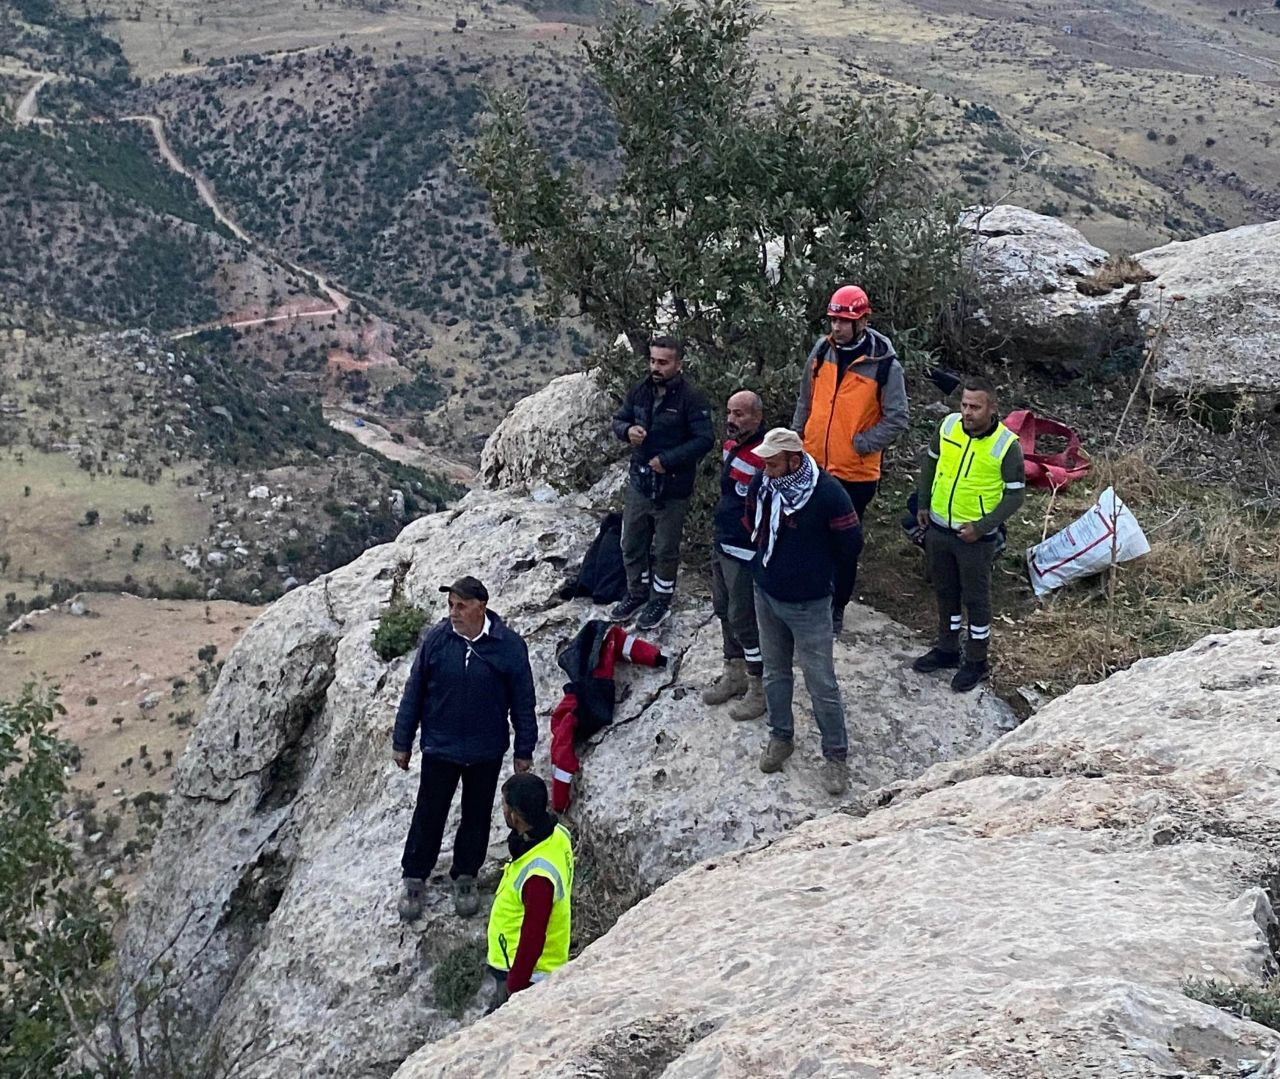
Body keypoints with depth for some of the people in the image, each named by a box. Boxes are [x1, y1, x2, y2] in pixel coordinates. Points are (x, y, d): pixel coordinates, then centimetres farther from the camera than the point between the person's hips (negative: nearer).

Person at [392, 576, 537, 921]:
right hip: (439, 748, 0)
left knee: (477, 816, 15)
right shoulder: (436, 638, -11)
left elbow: (523, 702, -4)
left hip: (487, 752, 0)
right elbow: (413, 692, -1)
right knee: (428, 815, 9)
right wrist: (402, 741, 1)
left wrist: (524, 751, 0)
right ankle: (414, 879, 27)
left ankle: (465, 877, 34)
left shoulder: (509, 644, -13)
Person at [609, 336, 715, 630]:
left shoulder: (691, 397, -17)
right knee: (632, 545, 18)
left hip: (672, 489, -6)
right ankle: (636, 593, 37)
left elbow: (705, 439, -19)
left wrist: (667, 459, -23)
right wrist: (627, 430, -11)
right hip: (639, 482, 6)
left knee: (665, 550, 10)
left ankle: (660, 601, 28)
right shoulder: (641, 391, 2)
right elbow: (618, 419, 14)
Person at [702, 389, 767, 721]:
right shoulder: (731, 443, 5)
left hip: (744, 552, -10)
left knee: (743, 618, -1)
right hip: (721, 543, 10)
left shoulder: (765, 456, -25)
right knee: (723, 609, 20)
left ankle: (759, 688, 14)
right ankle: (734, 674, 36)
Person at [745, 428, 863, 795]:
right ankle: (780, 736, 38)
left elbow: (851, 544, -11)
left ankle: (836, 754, 16)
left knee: (821, 683, 2)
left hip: (808, 604, -5)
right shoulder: (762, 484, -7)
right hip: (766, 595, 5)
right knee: (775, 672, 19)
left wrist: (816, 567, 2)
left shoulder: (828, 494, -23)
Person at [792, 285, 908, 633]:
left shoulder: (884, 365, -14)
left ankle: (837, 607, 24)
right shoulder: (821, 351, 0)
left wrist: (858, 444, -17)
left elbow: (896, 420, -12)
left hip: (855, 472, -4)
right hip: (814, 464, 5)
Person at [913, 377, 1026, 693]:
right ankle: (947, 649, 38)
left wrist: (982, 527, -17)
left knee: (975, 598, 9)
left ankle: (976, 660, 25)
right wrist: (923, 504, 10)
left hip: (976, 536, -5)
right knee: (945, 592, 20)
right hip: (938, 528, 5)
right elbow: (931, 462, 11)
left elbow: (1016, 493, -12)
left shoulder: (1006, 445, -19)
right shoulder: (949, 425, -7)